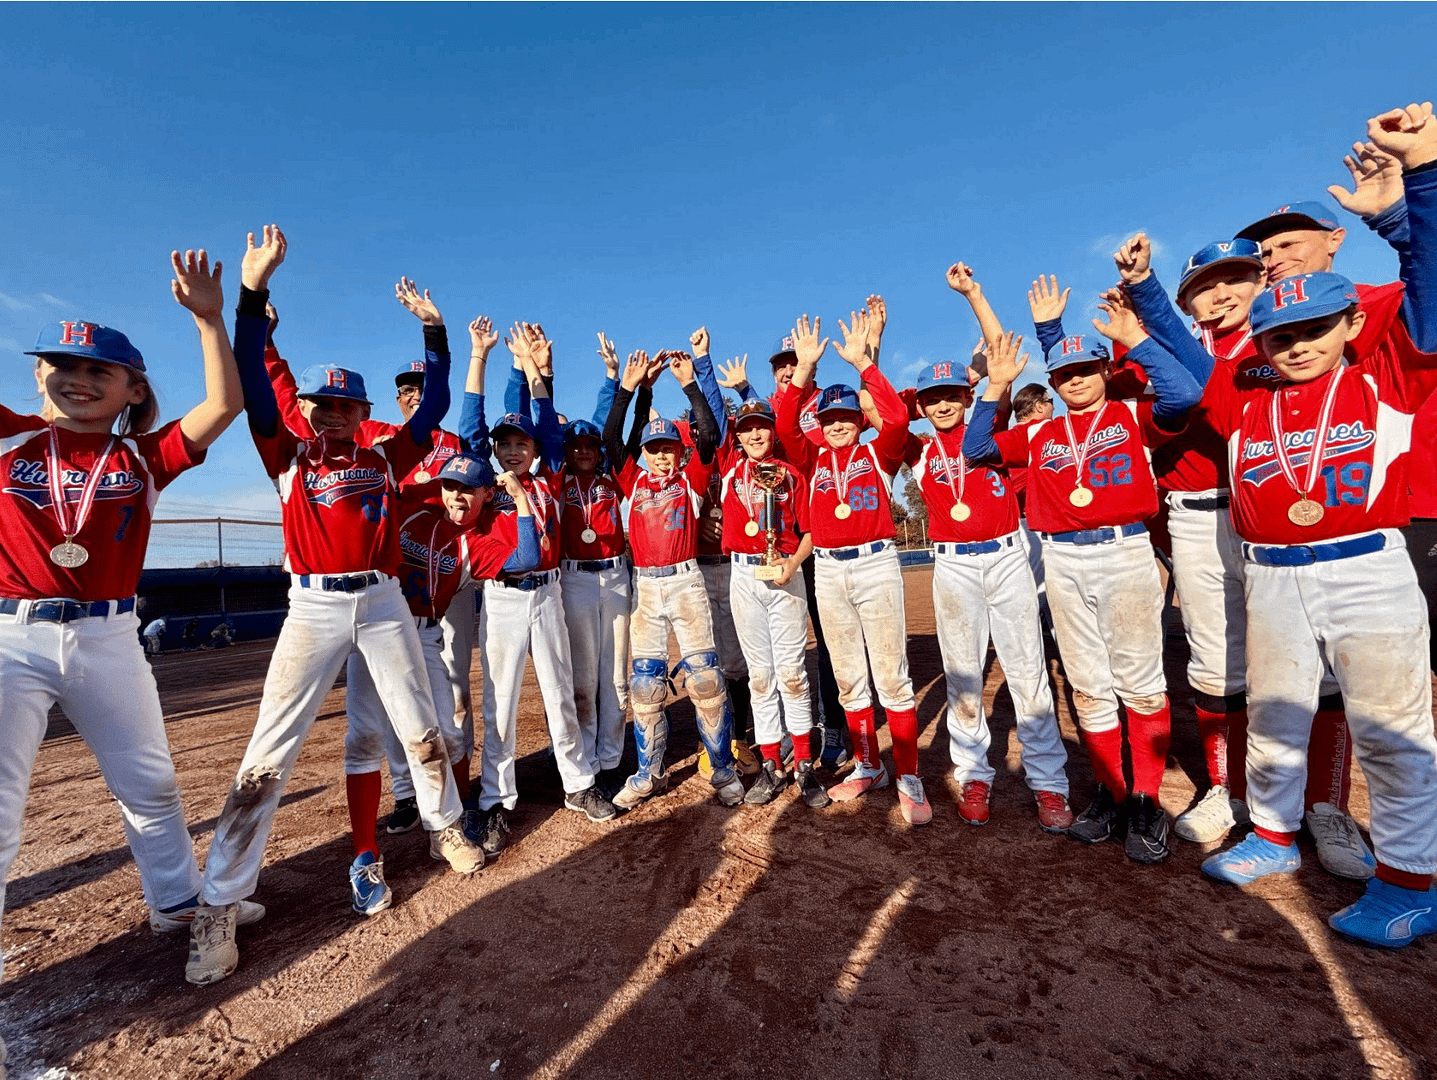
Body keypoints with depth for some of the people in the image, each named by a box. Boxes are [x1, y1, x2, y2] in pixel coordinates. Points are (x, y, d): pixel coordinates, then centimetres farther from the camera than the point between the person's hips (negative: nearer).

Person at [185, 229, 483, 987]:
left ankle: (445, 829, 32)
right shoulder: (287, 457, 6)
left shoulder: (384, 459, 9)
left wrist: (432, 327, 10)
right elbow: (250, 382, -3)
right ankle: (219, 910, 9)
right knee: (269, 754, -3)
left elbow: (435, 403, 10)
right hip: (313, 608, -1)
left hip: (382, 603, 2)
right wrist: (254, 291, -6)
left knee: (420, 730, 10)